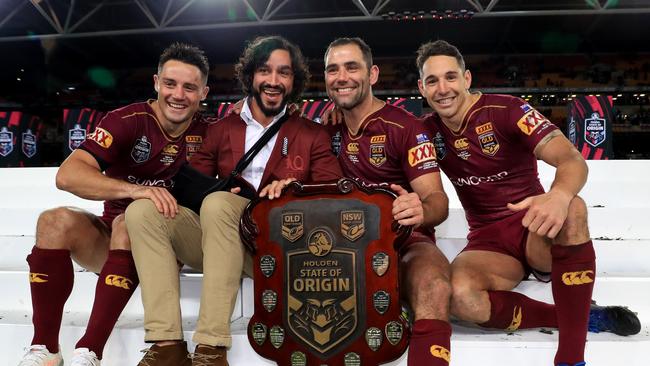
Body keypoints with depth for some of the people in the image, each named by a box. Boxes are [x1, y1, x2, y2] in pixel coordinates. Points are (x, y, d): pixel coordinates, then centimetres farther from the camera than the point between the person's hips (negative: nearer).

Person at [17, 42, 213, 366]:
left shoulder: (207, 132, -4)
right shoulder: (127, 120, -10)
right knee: (56, 221, -25)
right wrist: (133, 189, -35)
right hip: (108, 239, 1)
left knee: (130, 223, -32)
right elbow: (67, 175, -21)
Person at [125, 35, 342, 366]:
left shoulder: (313, 135, 11)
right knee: (142, 209, -17)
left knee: (217, 203, -32)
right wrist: (220, 189, -13)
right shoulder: (221, 129, 17)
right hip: (214, 236, 4)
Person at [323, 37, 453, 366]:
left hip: (405, 240, -4)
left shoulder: (406, 127, -8)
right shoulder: (329, 128, 9)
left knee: (433, 286, -37)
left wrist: (421, 211, -40)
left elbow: (437, 200, -15)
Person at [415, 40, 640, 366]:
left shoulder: (506, 110, -11)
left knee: (571, 209, -38)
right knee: (460, 296, -33)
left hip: (534, 230, -2)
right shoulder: (428, 131, 3)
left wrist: (559, 195, -47)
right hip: (488, 241, 2)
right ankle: (585, 316, -12)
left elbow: (571, 159, -23)